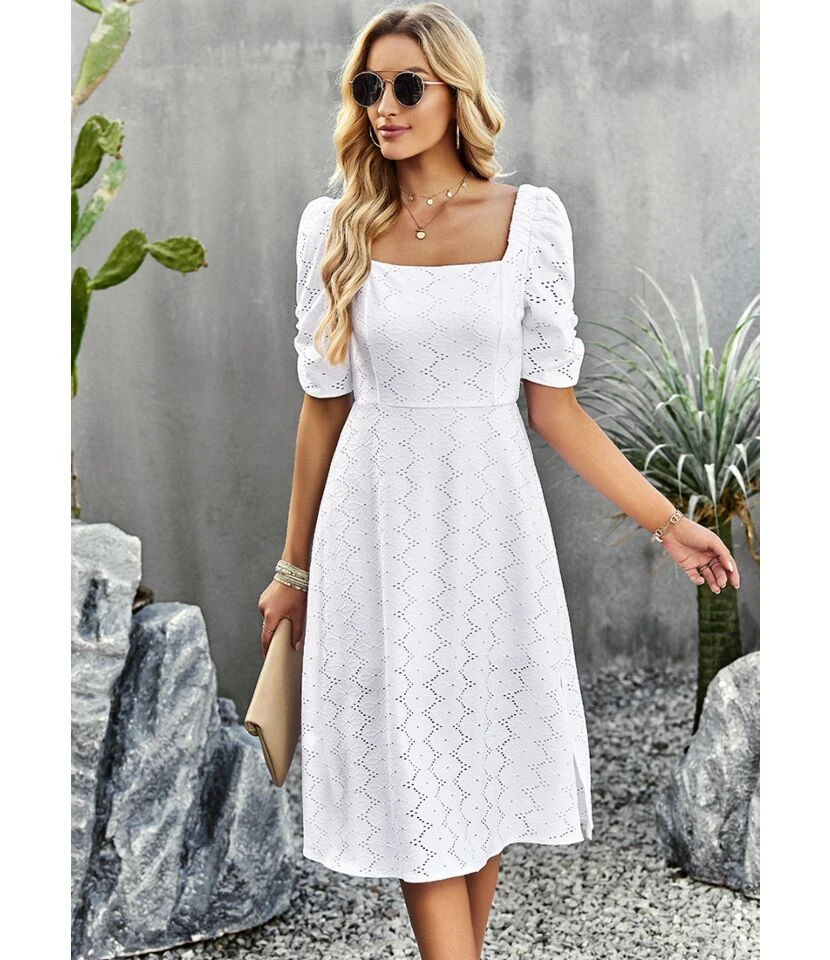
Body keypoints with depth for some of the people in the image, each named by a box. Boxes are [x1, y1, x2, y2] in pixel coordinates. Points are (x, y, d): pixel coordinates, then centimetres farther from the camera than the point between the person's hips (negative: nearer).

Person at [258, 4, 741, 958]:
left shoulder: (529, 218, -2)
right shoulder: (335, 226, 0)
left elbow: (553, 404, 2)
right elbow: (324, 407, 6)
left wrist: (664, 519, -1)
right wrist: (296, 566, 9)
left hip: (488, 520, 0)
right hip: (382, 522, 0)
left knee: (484, 765, 9)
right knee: (413, 780, 1)